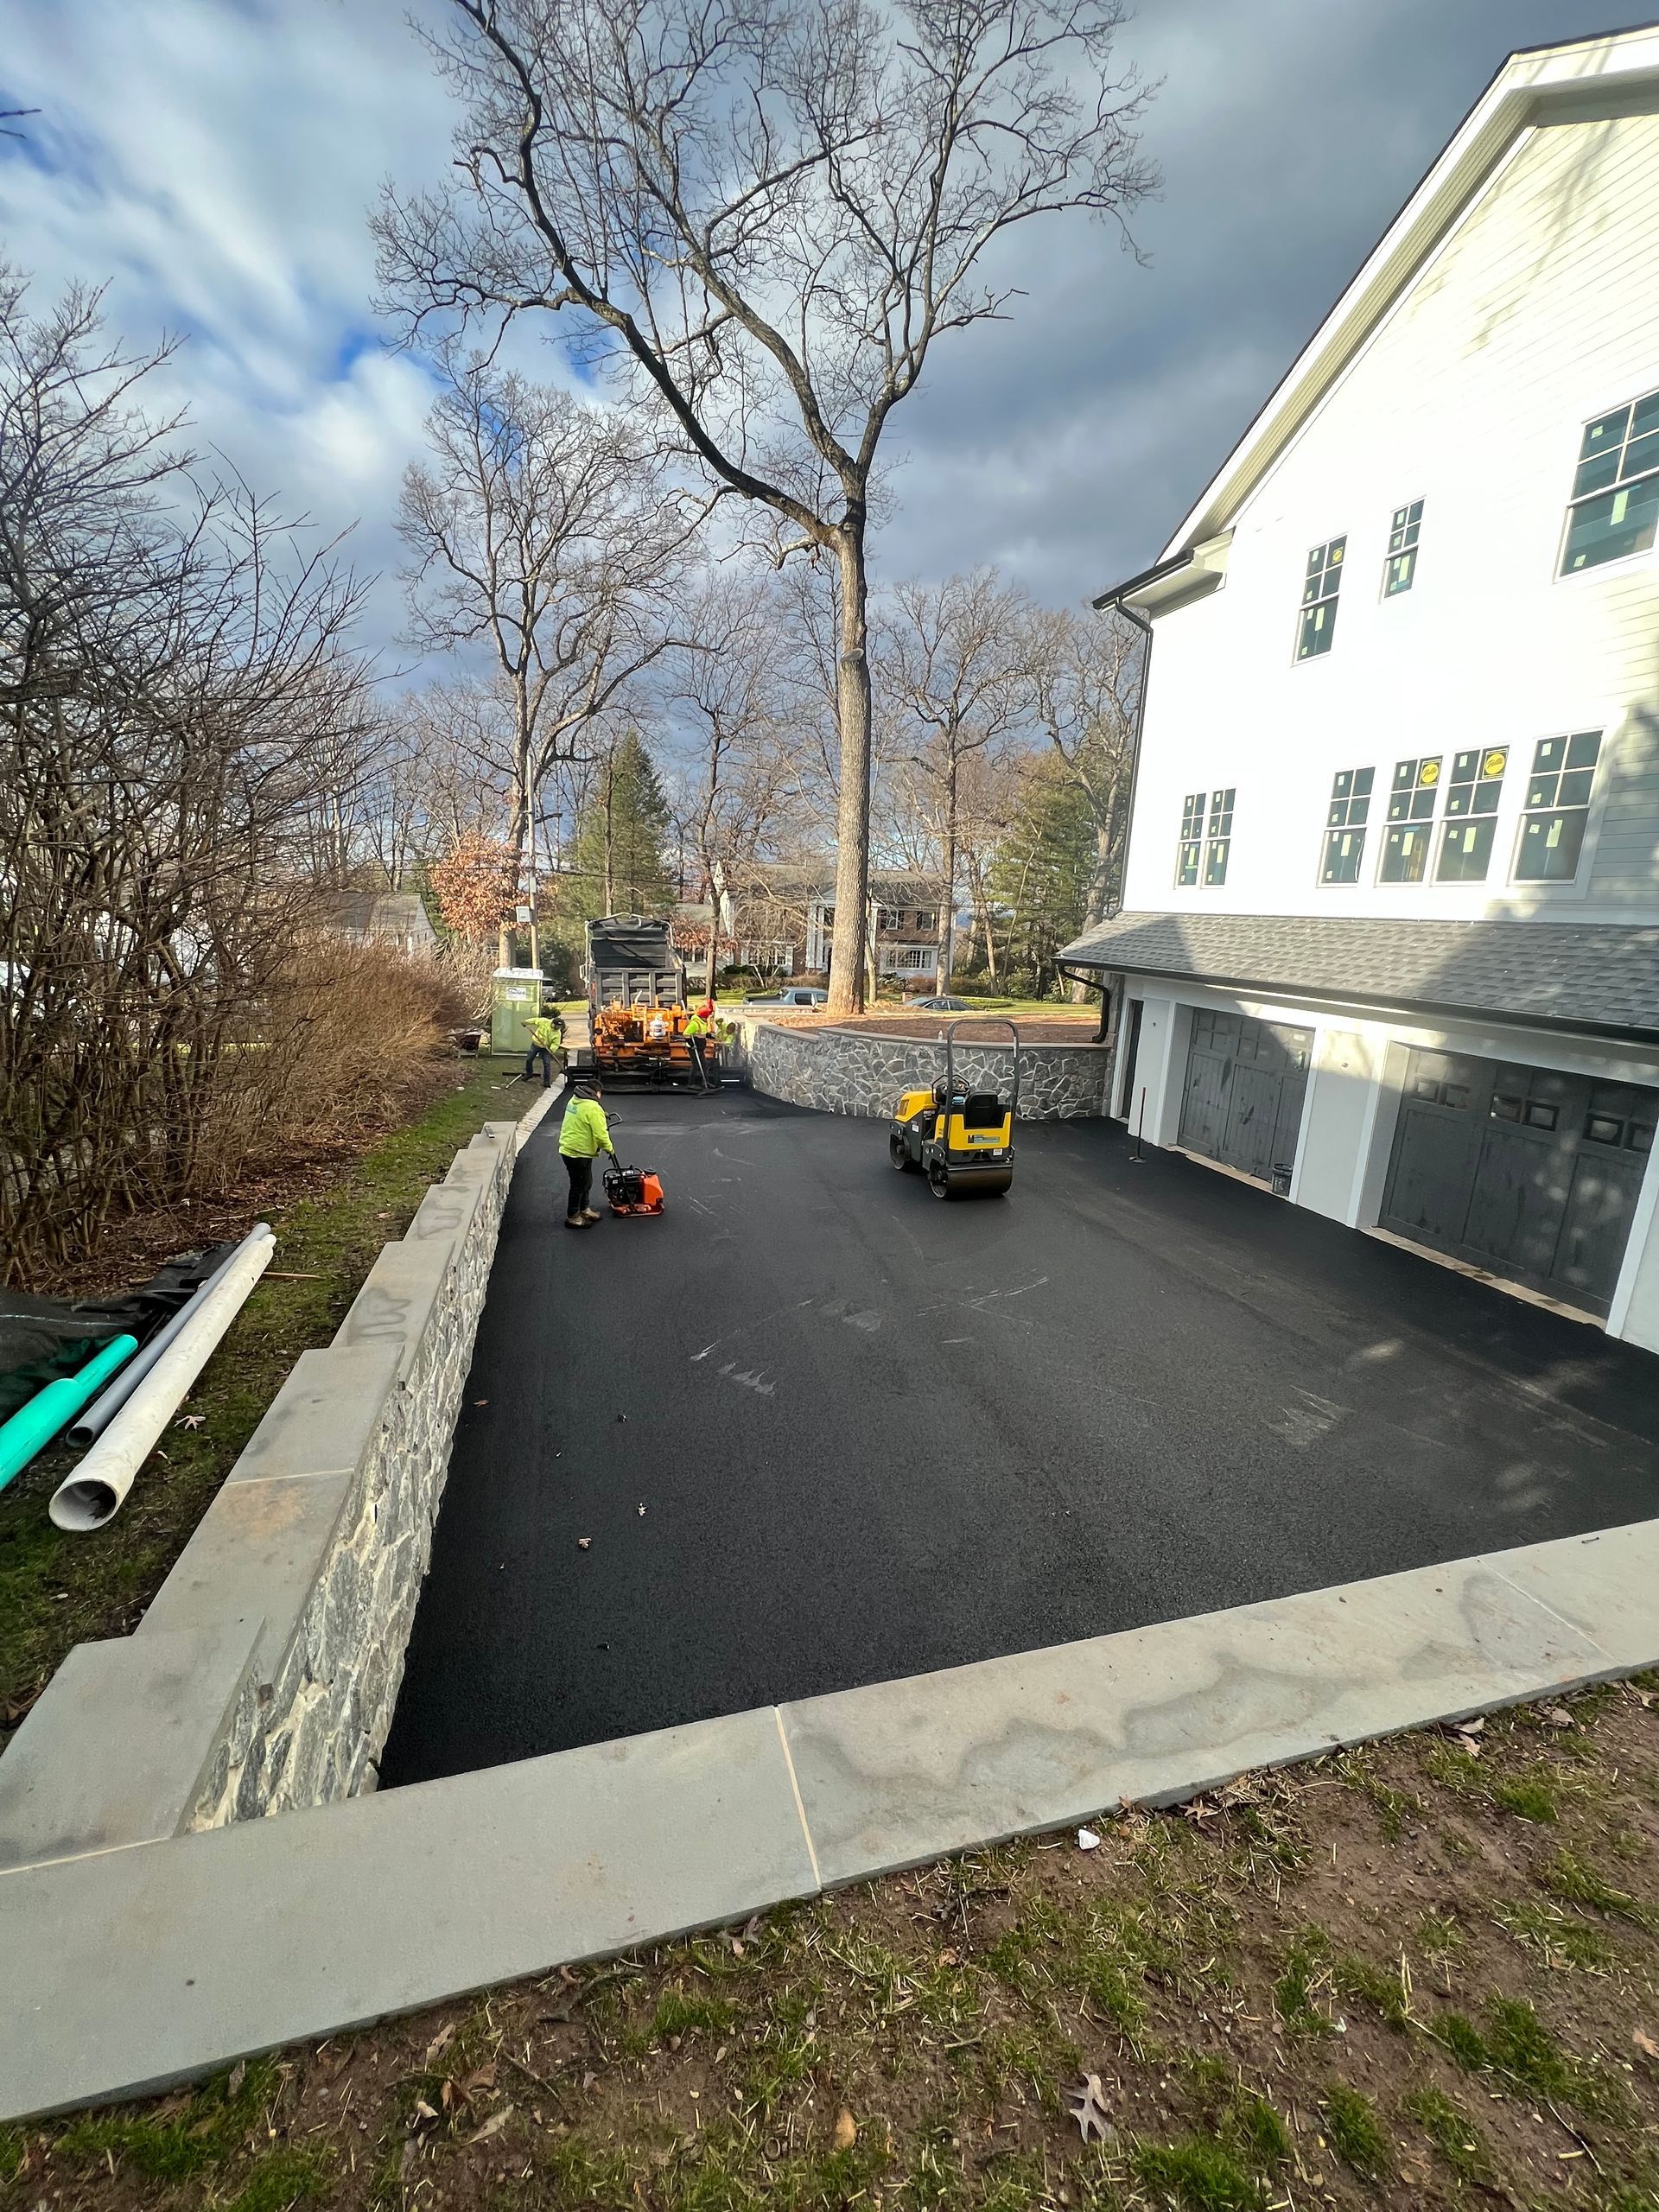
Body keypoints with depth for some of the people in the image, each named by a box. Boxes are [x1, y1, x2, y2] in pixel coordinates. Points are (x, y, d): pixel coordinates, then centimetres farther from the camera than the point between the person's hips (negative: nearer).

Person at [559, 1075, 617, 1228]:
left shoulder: (574, 1100, 7)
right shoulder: (593, 1108, -22)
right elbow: (601, 1135, -23)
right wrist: (609, 1148, -5)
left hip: (567, 1148, 9)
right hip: (579, 1153, -9)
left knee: (586, 1182, 22)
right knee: (579, 1185, 6)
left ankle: (584, 1209, 37)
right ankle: (572, 1218, 18)